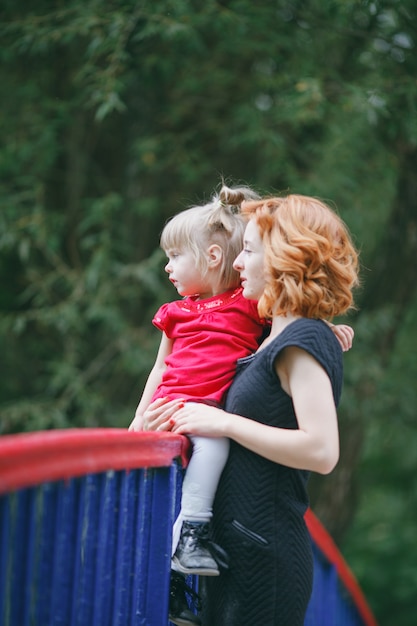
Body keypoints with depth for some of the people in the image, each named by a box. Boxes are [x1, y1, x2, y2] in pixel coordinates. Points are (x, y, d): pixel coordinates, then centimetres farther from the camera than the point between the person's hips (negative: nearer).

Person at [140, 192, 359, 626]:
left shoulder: (305, 342, -13)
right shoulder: (276, 339, 15)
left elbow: (321, 451, -23)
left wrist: (225, 423, -17)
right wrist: (186, 418, 11)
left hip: (265, 556, -9)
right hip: (239, 549, 9)